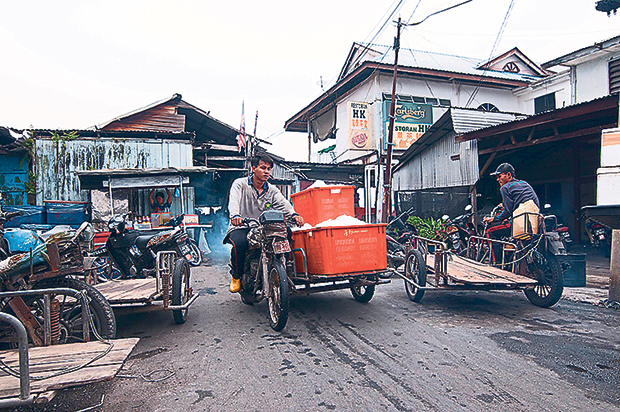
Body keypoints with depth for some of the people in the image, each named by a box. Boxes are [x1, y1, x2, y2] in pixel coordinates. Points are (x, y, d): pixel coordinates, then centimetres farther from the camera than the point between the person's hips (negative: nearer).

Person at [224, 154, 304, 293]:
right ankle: (236, 276, -5)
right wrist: (235, 216, -42)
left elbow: (284, 204, -8)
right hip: (241, 228, -3)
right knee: (240, 243, -36)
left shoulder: (272, 190, 11)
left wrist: (294, 215, -31)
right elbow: (234, 201, -19)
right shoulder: (240, 184, 1)